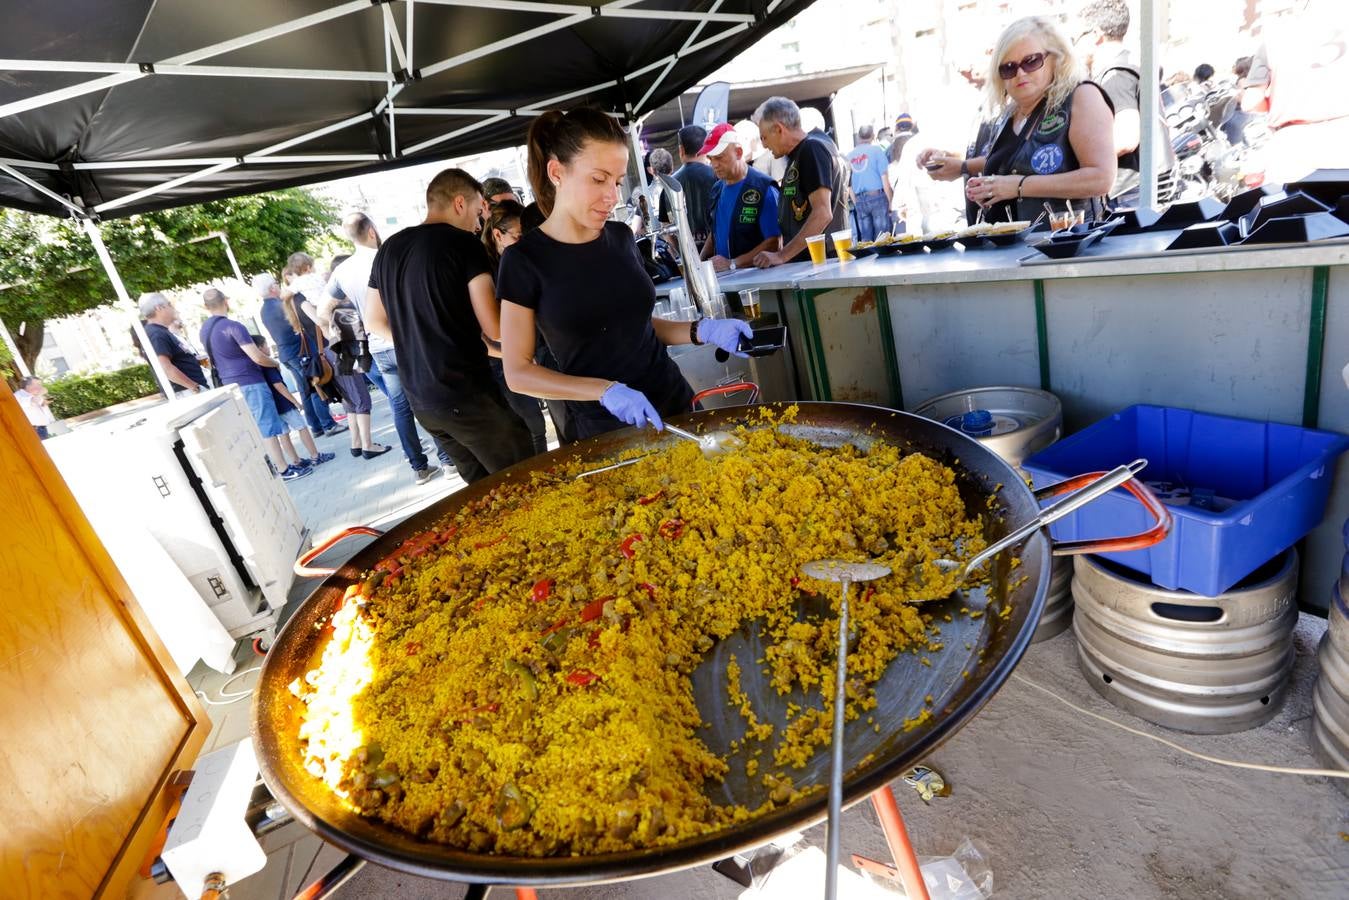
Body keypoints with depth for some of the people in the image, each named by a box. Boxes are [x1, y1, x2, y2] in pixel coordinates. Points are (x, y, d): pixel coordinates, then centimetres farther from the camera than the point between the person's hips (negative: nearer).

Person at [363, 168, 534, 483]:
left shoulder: (388, 249, 11)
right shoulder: (463, 243, -10)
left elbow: (374, 321, 20)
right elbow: (495, 329, -13)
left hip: (419, 398, 8)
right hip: (466, 394, -8)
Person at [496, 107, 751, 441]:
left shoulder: (620, 238, 3)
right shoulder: (525, 259, -10)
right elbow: (518, 372, -10)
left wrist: (702, 330, -5)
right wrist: (606, 391, -21)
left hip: (675, 404, 5)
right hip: (603, 432, -5)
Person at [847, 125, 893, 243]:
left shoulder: (850, 155, 9)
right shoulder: (876, 149, -1)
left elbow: (849, 185, 12)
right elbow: (884, 177, -5)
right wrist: (890, 201, 0)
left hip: (859, 200, 4)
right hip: (877, 196, -4)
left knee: (865, 239, 5)